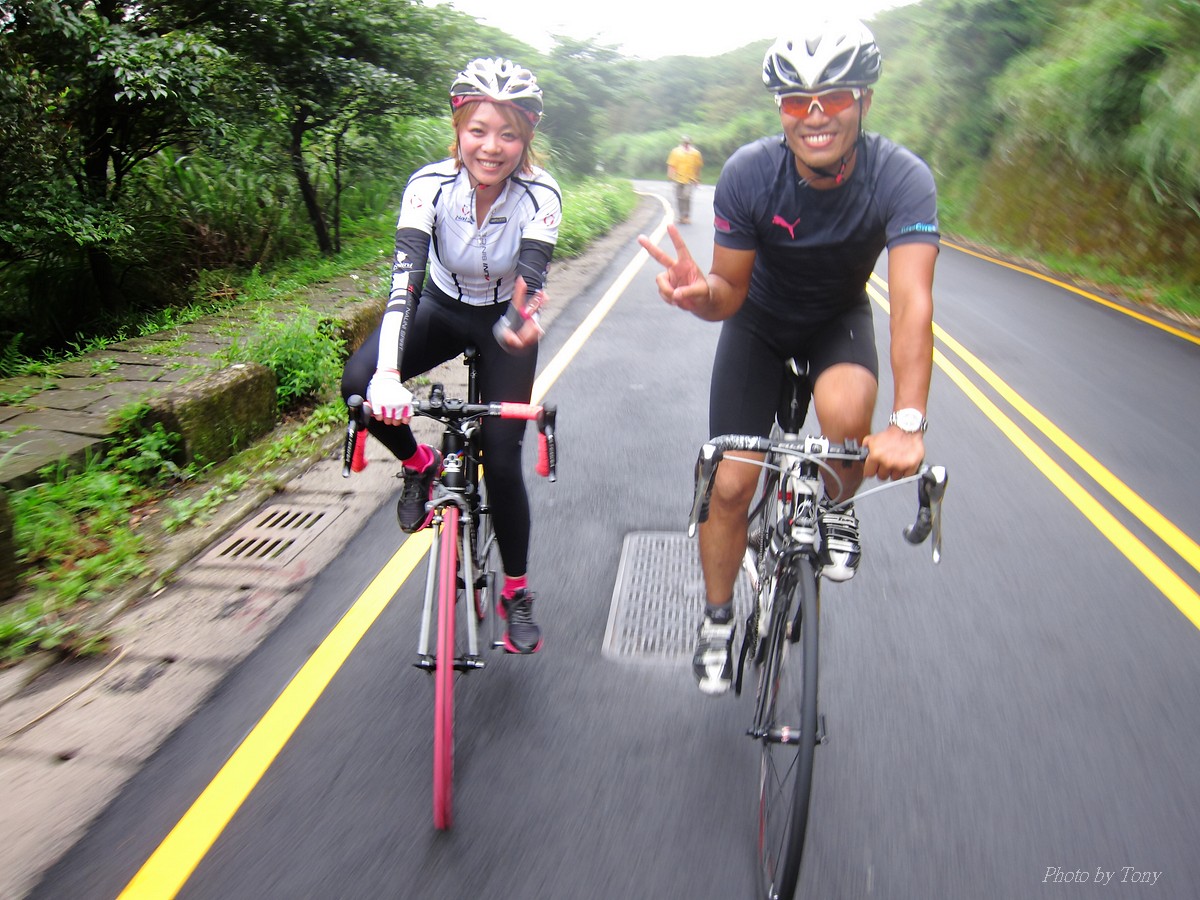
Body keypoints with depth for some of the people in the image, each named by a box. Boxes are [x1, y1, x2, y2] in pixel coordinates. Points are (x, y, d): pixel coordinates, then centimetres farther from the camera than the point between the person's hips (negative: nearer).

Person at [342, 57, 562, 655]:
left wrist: (521, 322, -62)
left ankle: (516, 593, 13)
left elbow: (531, 284, -35)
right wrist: (387, 374, -51)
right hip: (443, 308, 1)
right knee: (359, 382, -27)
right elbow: (404, 279, -36)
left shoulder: (540, 195, -26)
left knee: (502, 459, -8)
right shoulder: (431, 185, -26)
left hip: (502, 320, -1)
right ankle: (420, 464, 4)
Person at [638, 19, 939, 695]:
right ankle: (718, 620, 21)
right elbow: (731, 294, -19)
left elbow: (913, 302, -40)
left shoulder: (902, 179, -29)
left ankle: (837, 510, 1)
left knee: (846, 414, -35)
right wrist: (699, 292, -45)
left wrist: (907, 424, -53)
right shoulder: (749, 173, -26)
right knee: (730, 484, -5)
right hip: (760, 321, 1)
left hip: (839, 319, 0)